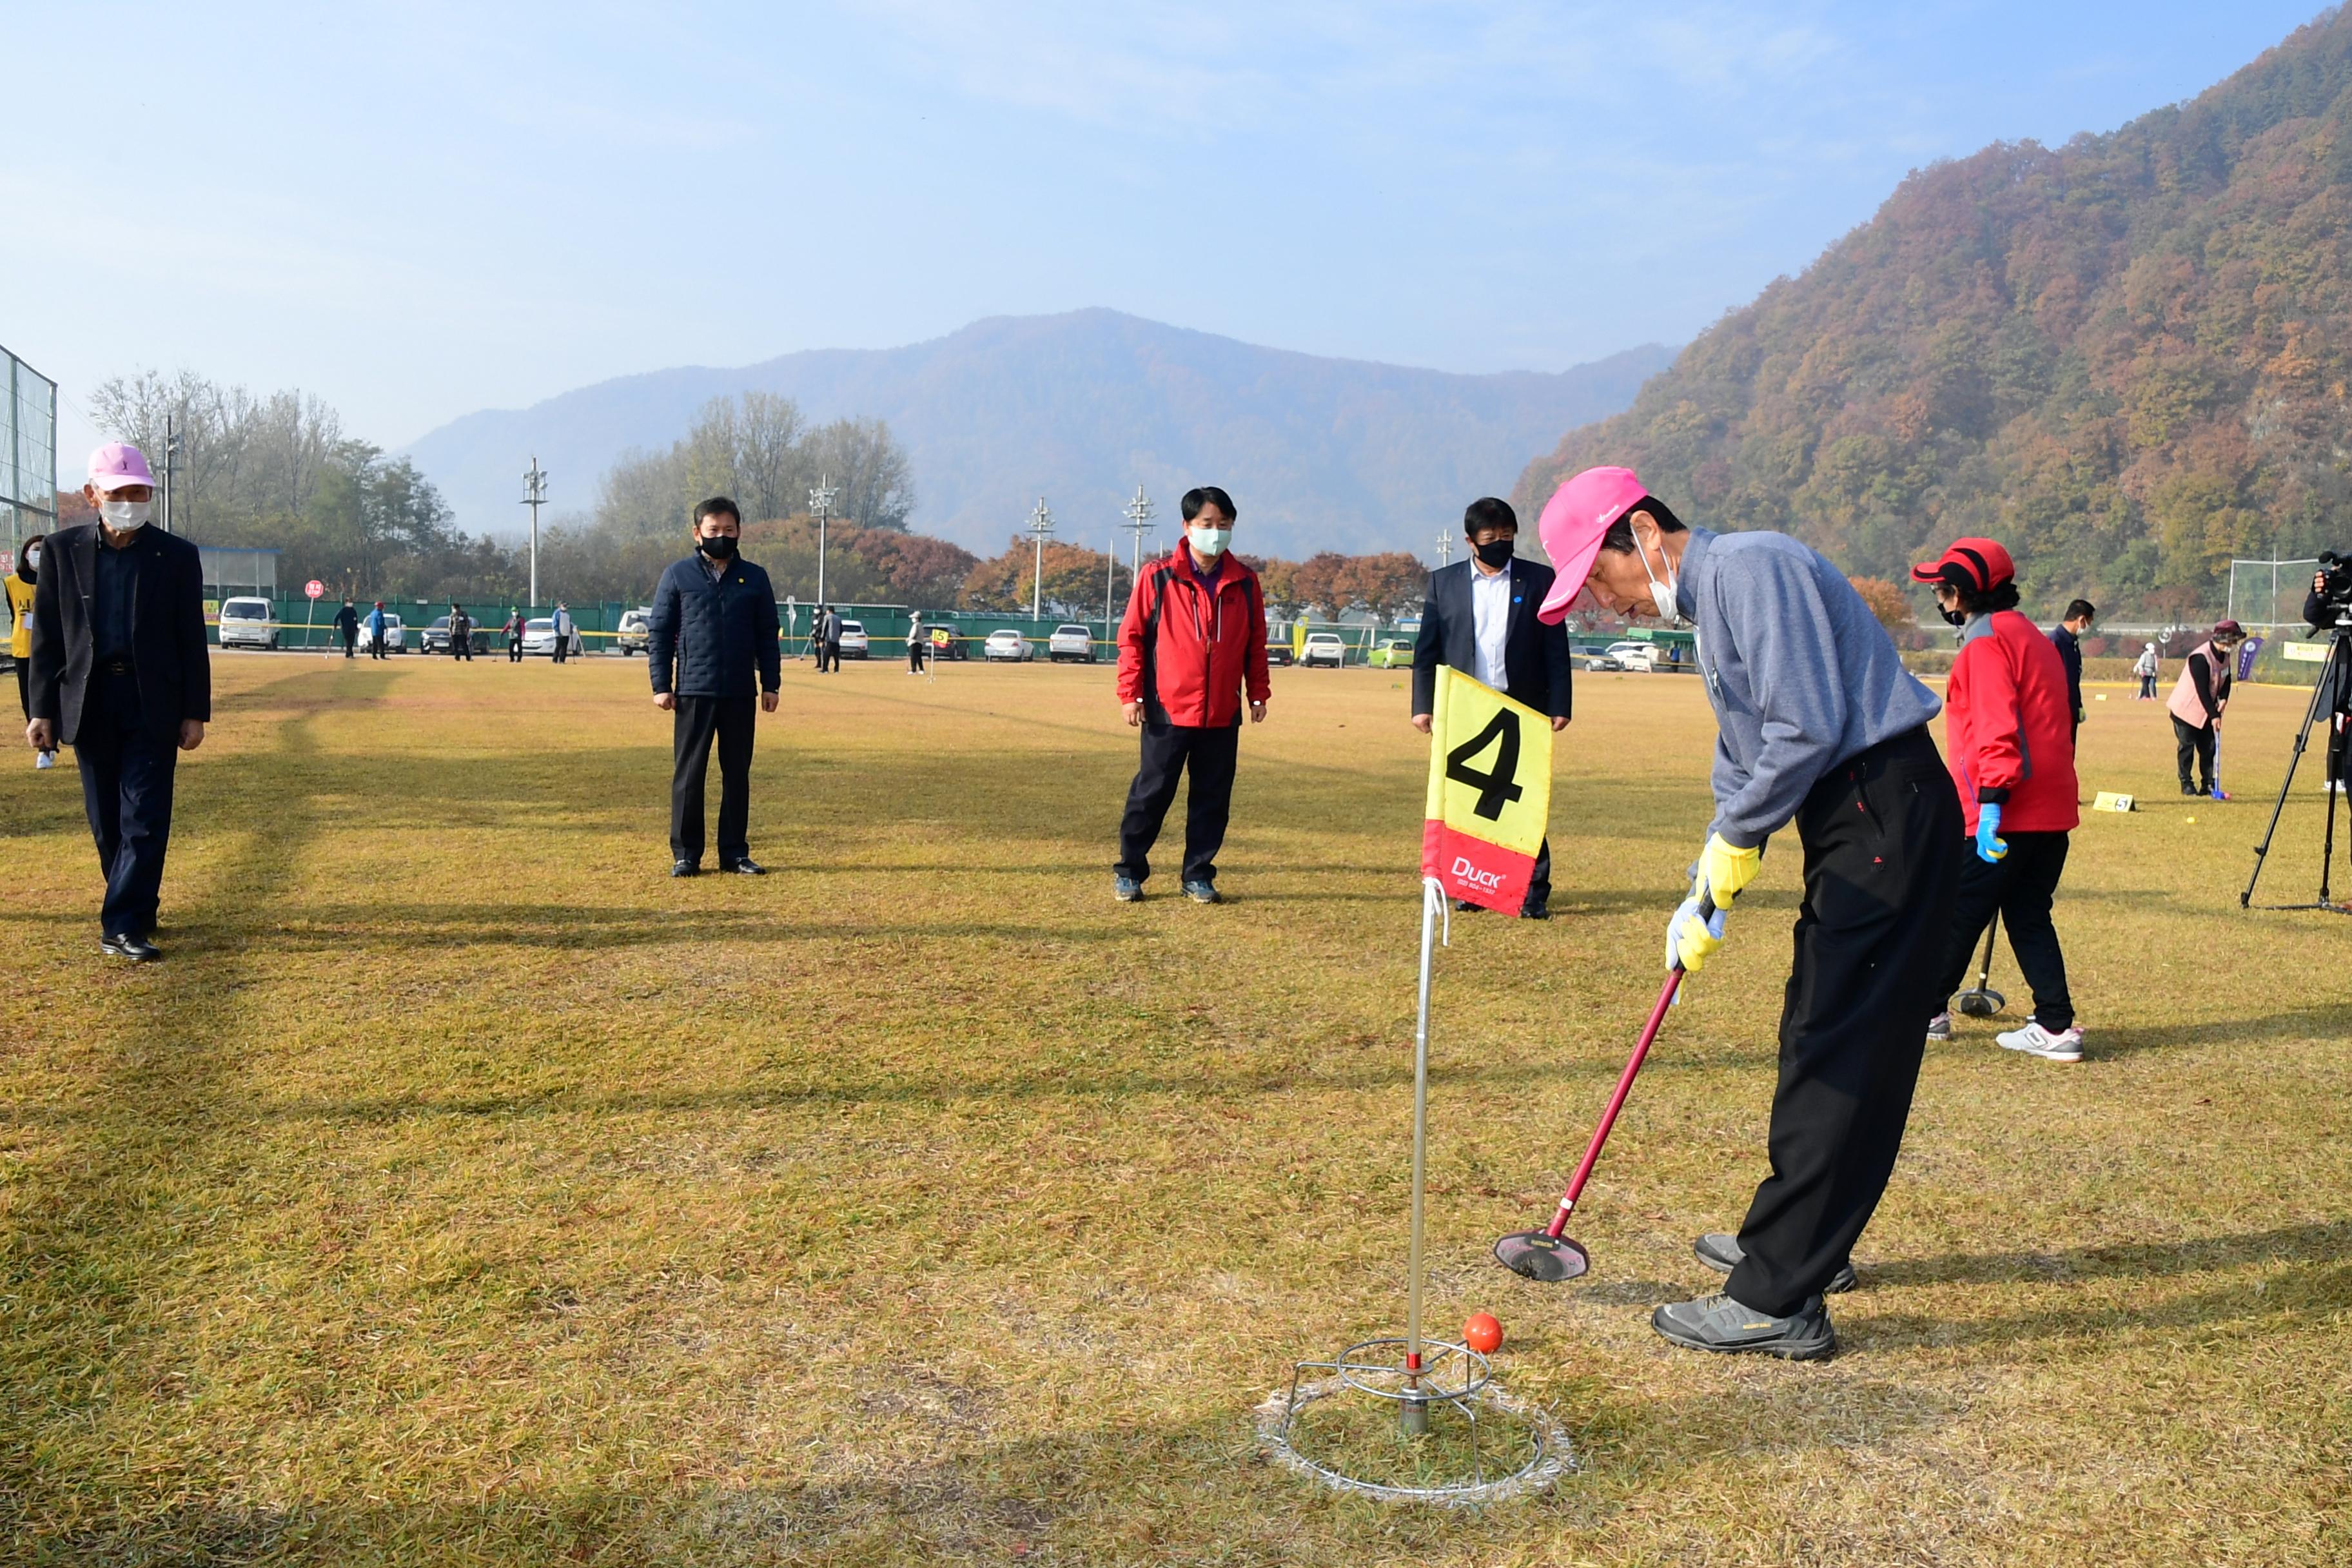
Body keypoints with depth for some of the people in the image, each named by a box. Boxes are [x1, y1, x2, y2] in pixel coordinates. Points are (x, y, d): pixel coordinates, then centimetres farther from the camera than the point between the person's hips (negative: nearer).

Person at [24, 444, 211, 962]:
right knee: (106, 821, 9)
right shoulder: (62, 550, 3)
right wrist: (42, 710, 0)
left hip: (154, 705, -2)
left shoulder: (177, 557, 0)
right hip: (89, 703, 2)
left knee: (145, 819, -6)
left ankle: (124, 925, -4)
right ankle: (136, 906, 25)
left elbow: (192, 641, 2)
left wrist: (195, 713, -2)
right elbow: (46, 636, 5)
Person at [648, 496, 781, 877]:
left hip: (740, 693, 2)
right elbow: (658, 632, 4)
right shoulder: (678, 574, 4)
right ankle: (685, 854, 9)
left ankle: (735, 853, 15)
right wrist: (661, 685, -3)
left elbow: (767, 635, 11)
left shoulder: (754, 578, 9)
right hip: (693, 691, -2)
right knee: (688, 774, 2)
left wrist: (771, 684, 5)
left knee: (737, 774, 7)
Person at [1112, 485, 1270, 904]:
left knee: (1213, 798, 7)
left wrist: (1258, 693, 11)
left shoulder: (1244, 581, 6)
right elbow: (1131, 636, 0)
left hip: (1222, 713, 3)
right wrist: (1130, 694, -5)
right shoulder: (1159, 577, -3)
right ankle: (1129, 873, 16)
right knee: (1152, 792, 3)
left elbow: (1256, 642, 13)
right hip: (1168, 710, -3)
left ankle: (1198, 877, 19)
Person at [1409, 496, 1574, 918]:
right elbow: (1426, 650, 8)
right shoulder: (1443, 582, 9)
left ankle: (1534, 892, 2)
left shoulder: (1539, 580, 6)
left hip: (1523, 713, -1)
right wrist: (1423, 706, 0)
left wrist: (1559, 707, -3)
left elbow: (1556, 650, 4)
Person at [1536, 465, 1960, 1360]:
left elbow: (1810, 727, -22)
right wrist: (1706, 897, 15)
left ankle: (1777, 1302, -5)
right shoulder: (1709, 606, 19)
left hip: (1885, 813, -10)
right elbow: (1743, 760, 23)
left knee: (1832, 1054, -9)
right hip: (1853, 826, 10)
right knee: (1818, 1042, 18)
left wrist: (1734, 842, -10)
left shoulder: (1750, 567, -14)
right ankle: (1803, 1242, 32)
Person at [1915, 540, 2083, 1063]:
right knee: (2029, 916, 12)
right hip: (2052, 808, 9)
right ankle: (2056, 1027, 7)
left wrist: (1991, 801, -25)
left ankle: (1927, 1011, 16)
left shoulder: (1986, 643, -10)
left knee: (1957, 913, 4)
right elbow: (2060, 719, 22)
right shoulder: (2038, 639, 19)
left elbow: (1997, 726, -21)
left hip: (2005, 812, -9)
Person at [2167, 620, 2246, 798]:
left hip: (2206, 710, 8)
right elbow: (2202, 690, -26)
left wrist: (2223, 698, -11)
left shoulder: (2224, 655, 0)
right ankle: (2186, 784, 6)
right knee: (2187, 746, -2)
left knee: (2209, 747, 5)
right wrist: (2214, 715, -25)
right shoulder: (2200, 657, -26)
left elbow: (2226, 679, 9)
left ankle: (2208, 784, 10)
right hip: (2186, 707, -8)